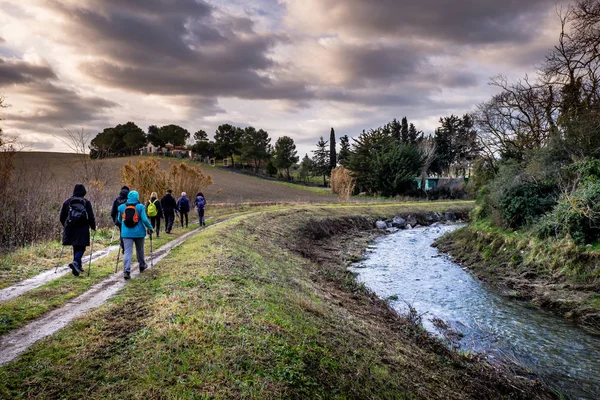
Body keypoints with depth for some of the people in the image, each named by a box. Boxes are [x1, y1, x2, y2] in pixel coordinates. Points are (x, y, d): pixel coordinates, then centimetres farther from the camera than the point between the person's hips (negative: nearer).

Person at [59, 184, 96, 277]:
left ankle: (78, 266, 21)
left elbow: (62, 217, 12)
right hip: (82, 229, -4)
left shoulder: (67, 202, 7)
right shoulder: (86, 202, -4)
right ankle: (75, 262, -24)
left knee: (76, 247, 15)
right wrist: (93, 227, 9)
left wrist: (66, 225, 27)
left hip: (70, 229, 4)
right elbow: (91, 217, -5)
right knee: (81, 247, 1)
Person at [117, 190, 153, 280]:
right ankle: (142, 266, 36)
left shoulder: (122, 207, 1)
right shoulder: (140, 207, -9)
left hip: (126, 233, 1)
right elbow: (144, 219, -13)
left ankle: (126, 270, -15)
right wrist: (150, 228, 0)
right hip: (138, 232, -1)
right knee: (140, 250, 19)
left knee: (127, 251, -1)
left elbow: (119, 219, 14)